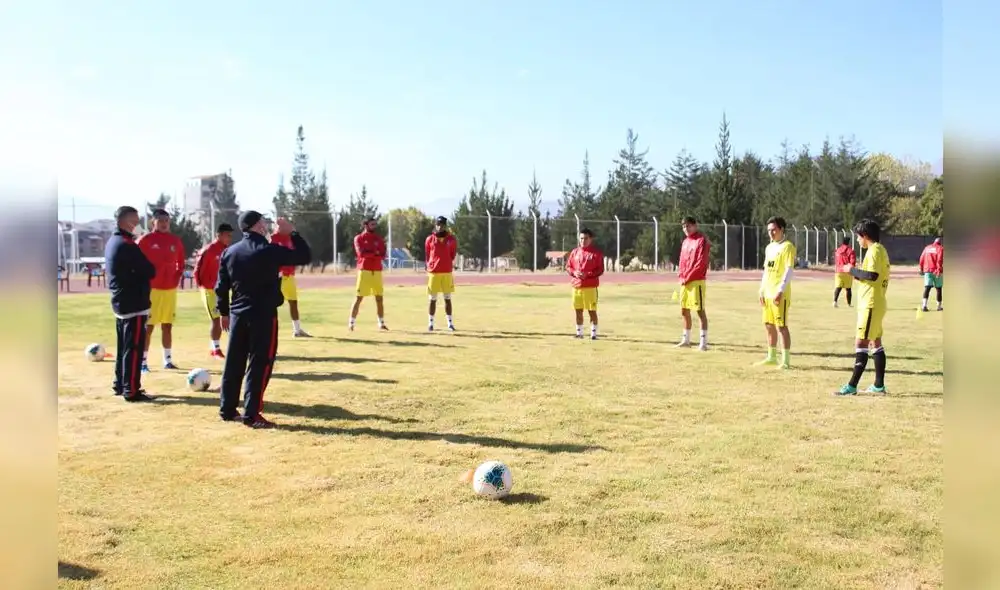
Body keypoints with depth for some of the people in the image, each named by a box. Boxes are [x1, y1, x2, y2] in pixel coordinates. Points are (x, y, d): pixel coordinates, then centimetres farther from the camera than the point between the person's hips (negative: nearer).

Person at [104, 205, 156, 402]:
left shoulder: (112, 241, 13)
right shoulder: (127, 244, -18)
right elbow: (150, 271, -16)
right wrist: (146, 268, 3)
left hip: (120, 302, 10)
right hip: (134, 304, -10)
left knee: (123, 346, 18)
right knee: (134, 349, -6)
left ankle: (120, 385, 26)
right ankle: (131, 391, -3)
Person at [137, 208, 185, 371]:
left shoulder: (176, 240, 8)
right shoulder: (145, 240, -6)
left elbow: (180, 263, 17)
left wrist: (176, 278, 5)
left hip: (170, 289, 5)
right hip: (151, 289, -5)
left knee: (168, 326, 11)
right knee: (148, 326, -3)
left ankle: (168, 360, 19)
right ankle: (143, 362, 2)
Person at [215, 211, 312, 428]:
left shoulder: (229, 252, 7)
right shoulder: (270, 250, -11)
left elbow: (221, 286, 10)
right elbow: (305, 256, -6)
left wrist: (224, 312, 19)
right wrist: (292, 233, 3)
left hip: (237, 315, 6)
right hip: (263, 315, -6)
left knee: (233, 362, 13)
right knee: (260, 364, -3)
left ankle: (227, 409, 20)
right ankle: (251, 415, -4)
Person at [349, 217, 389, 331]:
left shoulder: (379, 239, 13)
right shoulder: (359, 238, 2)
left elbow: (383, 255, 1)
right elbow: (361, 253, -14)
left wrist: (369, 253, -13)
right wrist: (375, 252, -6)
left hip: (377, 271, 4)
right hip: (364, 270, -4)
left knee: (379, 298, 5)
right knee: (359, 298, -5)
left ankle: (382, 324, 13)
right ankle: (351, 323, 1)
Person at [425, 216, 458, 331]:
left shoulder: (451, 238, 3)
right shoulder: (430, 239, 2)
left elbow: (453, 254, 12)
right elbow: (427, 255, 11)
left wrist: (451, 264, 9)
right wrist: (430, 267, 10)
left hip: (447, 272, 1)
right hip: (433, 272, -1)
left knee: (448, 298, 7)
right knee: (432, 299, 4)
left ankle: (450, 323, 11)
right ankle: (430, 323, 10)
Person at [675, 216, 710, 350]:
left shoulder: (702, 240, -7)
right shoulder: (685, 242, 17)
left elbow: (701, 263, -14)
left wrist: (688, 277, -14)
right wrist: (681, 277, 3)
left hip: (696, 281, -8)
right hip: (684, 282, 8)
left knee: (700, 310, -8)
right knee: (684, 311, 13)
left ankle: (703, 342, -7)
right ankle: (686, 339, 23)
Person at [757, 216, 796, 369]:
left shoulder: (787, 246, -9)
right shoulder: (769, 247, 16)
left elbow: (789, 270, -16)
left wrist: (780, 291, -21)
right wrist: (761, 290, 14)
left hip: (780, 294, -8)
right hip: (767, 293, 8)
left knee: (782, 326, -6)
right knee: (769, 325, 13)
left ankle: (786, 360, -1)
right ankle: (772, 357, 23)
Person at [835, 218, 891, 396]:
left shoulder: (874, 251, -15)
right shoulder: (880, 250, 16)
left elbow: (873, 275, -26)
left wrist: (852, 270, -15)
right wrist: (856, 273, 9)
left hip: (871, 304, -11)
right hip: (877, 303, 11)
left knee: (860, 343, -10)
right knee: (875, 343, 13)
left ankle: (852, 386, -11)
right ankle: (879, 385, 18)